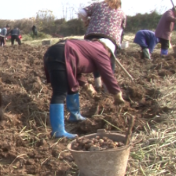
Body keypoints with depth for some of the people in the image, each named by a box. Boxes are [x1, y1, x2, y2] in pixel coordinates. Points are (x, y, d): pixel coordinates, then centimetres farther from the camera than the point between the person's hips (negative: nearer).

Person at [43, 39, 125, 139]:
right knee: (59, 94, -14)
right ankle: (58, 131, -16)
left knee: (72, 88, 24)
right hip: (59, 58, -10)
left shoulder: (90, 47, 32)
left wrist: (88, 87, 36)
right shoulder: (101, 51, 8)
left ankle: (75, 115, 39)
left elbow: (76, 70, 35)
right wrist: (118, 95, 17)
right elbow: (108, 75, 7)